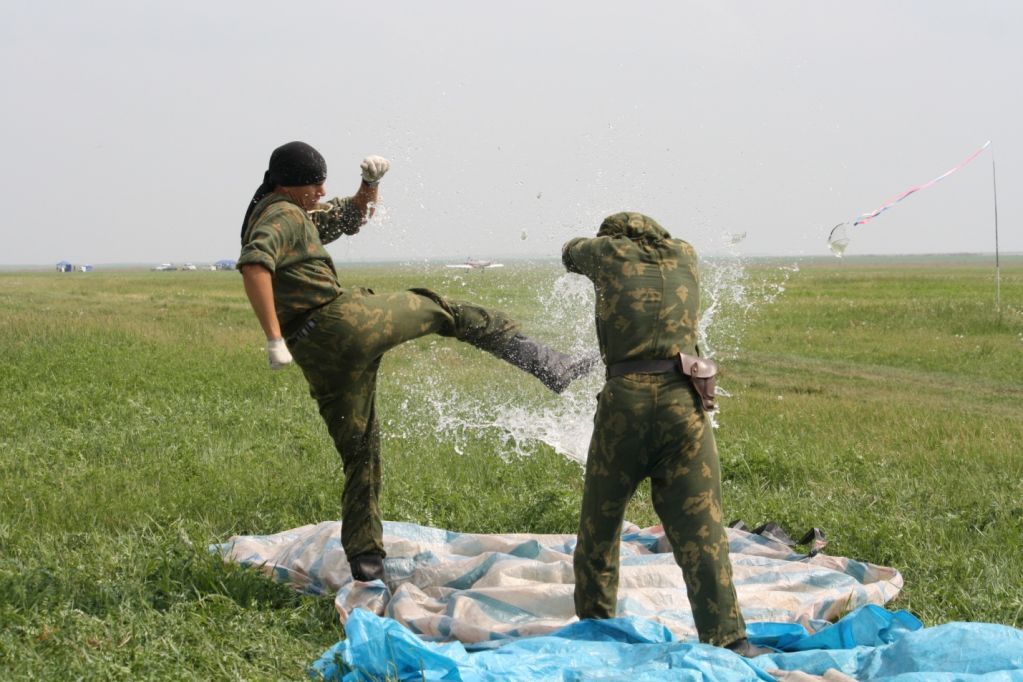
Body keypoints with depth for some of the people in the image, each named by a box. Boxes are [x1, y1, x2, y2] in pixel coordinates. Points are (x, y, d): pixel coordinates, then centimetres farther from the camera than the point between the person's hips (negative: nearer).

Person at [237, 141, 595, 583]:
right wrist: (274, 339, -31)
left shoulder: (299, 216, 24)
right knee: (444, 311, 10)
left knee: (359, 455, 15)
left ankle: (364, 558, 12)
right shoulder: (282, 216, -6)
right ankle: (548, 365, 8)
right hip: (342, 320, -9)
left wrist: (370, 184, 17)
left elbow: (352, 218, 35)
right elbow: (253, 265, -27)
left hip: (318, 359, 9)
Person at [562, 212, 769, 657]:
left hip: (625, 399, -1)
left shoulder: (611, 252, 9)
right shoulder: (684, 256, 15)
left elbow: (571, 253, 31)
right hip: (682, 400, 1)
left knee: (601, 517, 16)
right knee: (699, 526, -2)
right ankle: (726, 637, -9)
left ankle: (594, 618, 26)